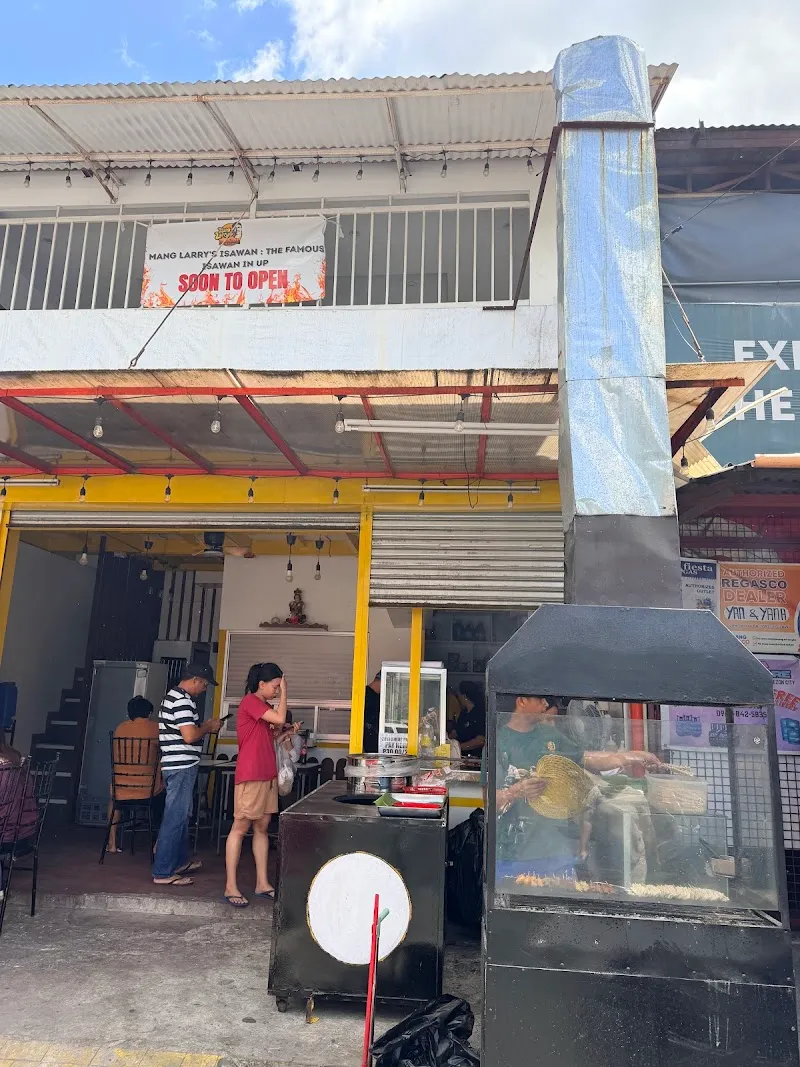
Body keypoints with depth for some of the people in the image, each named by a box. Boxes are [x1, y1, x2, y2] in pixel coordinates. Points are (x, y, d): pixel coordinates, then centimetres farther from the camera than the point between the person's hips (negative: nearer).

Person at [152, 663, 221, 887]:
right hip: (181, 767, -11)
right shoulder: (183, 701, -19)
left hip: (176, 765, 11)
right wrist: (208, 727, -9)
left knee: (181, 816, 20)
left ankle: (180, 862, 32)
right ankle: (163, 872, 2)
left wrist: (203, 726, 13)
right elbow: (190, 736, -26)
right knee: (175, 818, -4)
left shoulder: (173, 696, 14)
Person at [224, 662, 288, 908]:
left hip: (268, 775, 9)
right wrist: (284, 692, -10)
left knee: (262, 827, 10)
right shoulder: (250, 701, -11)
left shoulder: (265, 706, 17)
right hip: (250, 775, -9)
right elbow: (280, 719, -20)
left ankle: (262, 883, 16)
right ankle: (230, 887, 3)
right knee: (240, 827, -3)